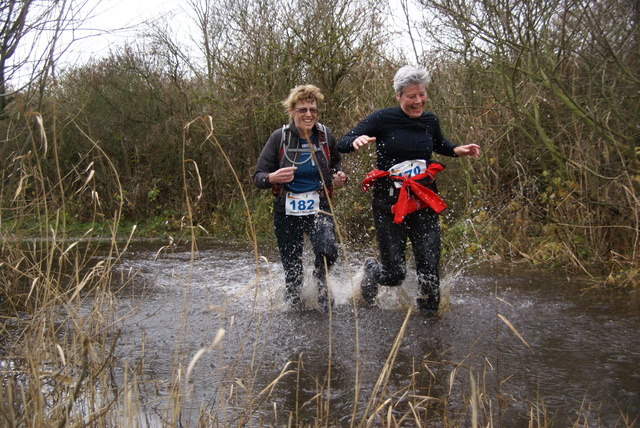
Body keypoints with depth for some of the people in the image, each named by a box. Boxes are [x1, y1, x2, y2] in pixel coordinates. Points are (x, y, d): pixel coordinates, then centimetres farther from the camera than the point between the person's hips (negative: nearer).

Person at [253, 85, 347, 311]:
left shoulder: (326, 135, -2)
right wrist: (273, 178, -29)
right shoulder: (280, 137, -8)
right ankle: (293, 305, 33)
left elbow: (335, 165, 17)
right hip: (286, 212, 0)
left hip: (319, 209, 0)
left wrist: (339, 176, -6)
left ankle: (321, 281, 5)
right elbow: (258, 177, -6)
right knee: (292, 271, 5)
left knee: (327, 252, -26)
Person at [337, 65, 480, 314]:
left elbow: (440, 146, 30)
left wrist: (459, 151, 10)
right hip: (389, 204, -3)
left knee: (429, 267, -7)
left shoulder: (430, 121, 8)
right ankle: (371, 271, 37)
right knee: (395, 275, 0)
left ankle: (429, 314, 19)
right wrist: (357, 140, -30)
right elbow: (342, 145, -7)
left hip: (423, 203, 4)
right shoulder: (383, 119, -7)